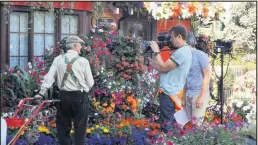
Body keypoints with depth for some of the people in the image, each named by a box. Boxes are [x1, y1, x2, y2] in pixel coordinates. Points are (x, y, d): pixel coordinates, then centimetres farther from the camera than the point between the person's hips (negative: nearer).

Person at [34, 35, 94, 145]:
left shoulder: (58, 59, -1)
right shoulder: (83, 61, -7)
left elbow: (49, 77, -3)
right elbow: (90, 83, -2)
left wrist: (41, 93, 1)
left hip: (63, 96, 3)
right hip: (80, 97, -3)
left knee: (63, 126, 13)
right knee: (79, 126, 5)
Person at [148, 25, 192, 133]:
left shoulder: (181, 52, -17)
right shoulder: (184, 51, 17)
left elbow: (164, 68, -14)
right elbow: (166, 69, 19)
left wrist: (156, 51, -5)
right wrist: (150, 61, 16)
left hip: (169, 94, -11)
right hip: (170, 92, 11)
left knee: (166, 127, -8)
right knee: (168, 123, 15)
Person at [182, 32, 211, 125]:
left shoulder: (200, 55, -6)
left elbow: (207, 75, -9)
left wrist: (202, 96, -15)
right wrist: (184, 97, 13)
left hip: (199, 94, -7)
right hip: (189, 95, 7)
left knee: (197, 124, -10)